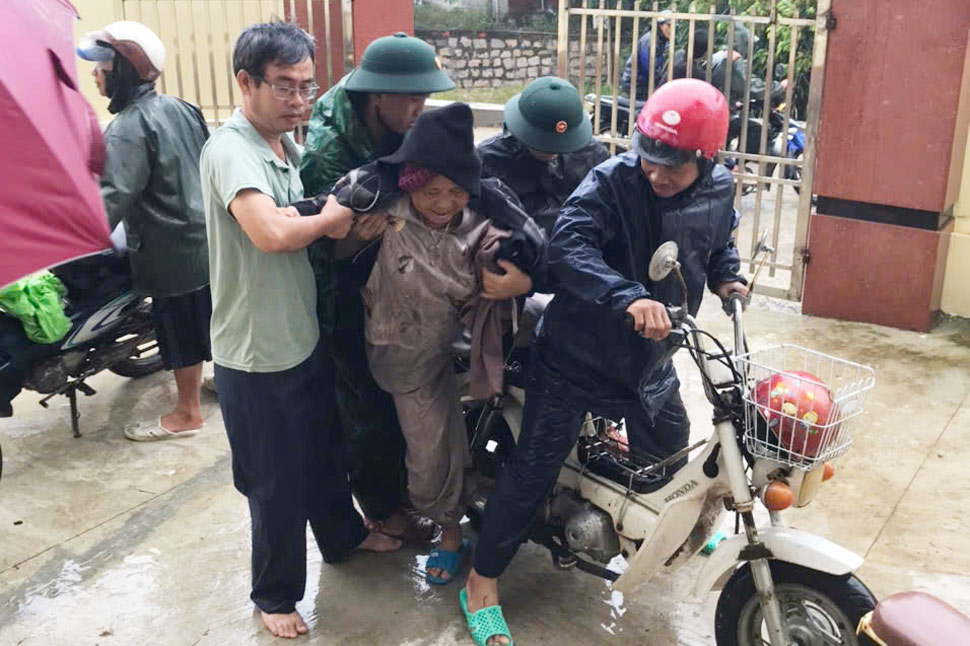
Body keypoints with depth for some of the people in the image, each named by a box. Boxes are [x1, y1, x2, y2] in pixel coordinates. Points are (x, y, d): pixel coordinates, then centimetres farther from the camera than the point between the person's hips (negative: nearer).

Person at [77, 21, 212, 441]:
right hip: (205, 235, 8)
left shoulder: (128, 128, -20)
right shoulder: (179, 107, 6)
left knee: (180, 328, 4)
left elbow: (113, 197, -28)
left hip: (171, 248, -8)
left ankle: (187, 414, 17)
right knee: (208, 316, 22)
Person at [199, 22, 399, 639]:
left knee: (325, 450, 28)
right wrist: (329, 217, -20)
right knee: (279, 484, 9)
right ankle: (275, 594, 31)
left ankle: (342, 535, 52)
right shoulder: (231, 150, -23)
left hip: (308, 335, 9)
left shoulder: (288, 143, 6)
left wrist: (340, 221, -7)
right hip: (259, 355, -8)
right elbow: (270, 232, -39)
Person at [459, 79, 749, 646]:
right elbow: (569, 248, -38)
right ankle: (482, 582, 10)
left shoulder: (719, 192, -3)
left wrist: (725, 276, 2)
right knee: (534, 468, -5)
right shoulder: (611, 182, -23)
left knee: (671, 453, 24)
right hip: (578, 355, -5)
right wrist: (629, 297, -50)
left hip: (649, 359, 6)